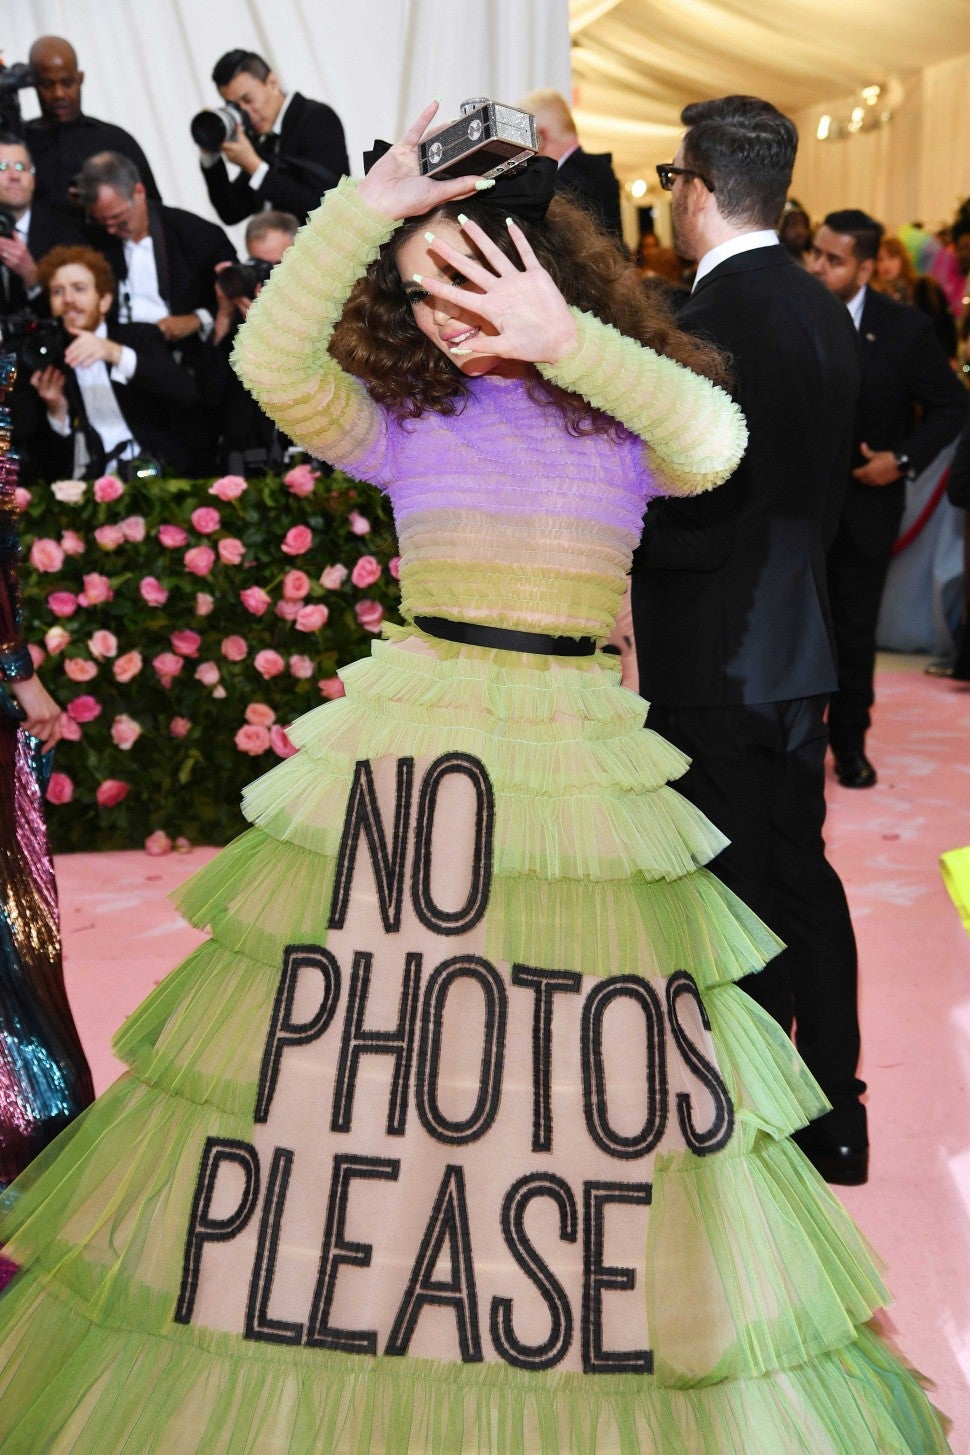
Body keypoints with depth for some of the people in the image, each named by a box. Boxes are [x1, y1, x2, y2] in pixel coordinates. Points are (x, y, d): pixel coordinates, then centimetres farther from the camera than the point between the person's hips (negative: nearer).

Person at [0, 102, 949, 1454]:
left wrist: (563, 338, -24)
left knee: (578, 1075, 0)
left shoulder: (622, 423, 7)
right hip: (408, 740, 1)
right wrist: (363, 206, -14)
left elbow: (716, 439, -16)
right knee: (358, 1043, 2)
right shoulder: (402, 420, 9)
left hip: (576, 758, -1)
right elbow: (268, 362, -9)